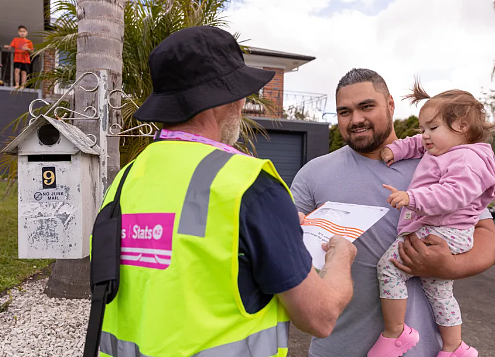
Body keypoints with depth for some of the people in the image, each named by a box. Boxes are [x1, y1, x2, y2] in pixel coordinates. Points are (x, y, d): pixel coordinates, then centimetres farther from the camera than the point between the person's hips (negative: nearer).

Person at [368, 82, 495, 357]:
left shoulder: (467, 159, -14)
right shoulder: (439, 150, 17)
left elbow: (455, 193, -28)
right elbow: (417, 144, 33)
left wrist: (412, 198, -35)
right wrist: (396, 149, 16)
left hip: (442, 233, -11)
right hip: (434, 233, 11)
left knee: (389, 266, -19)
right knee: (439, 293, 22)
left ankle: (394, 333, -5)